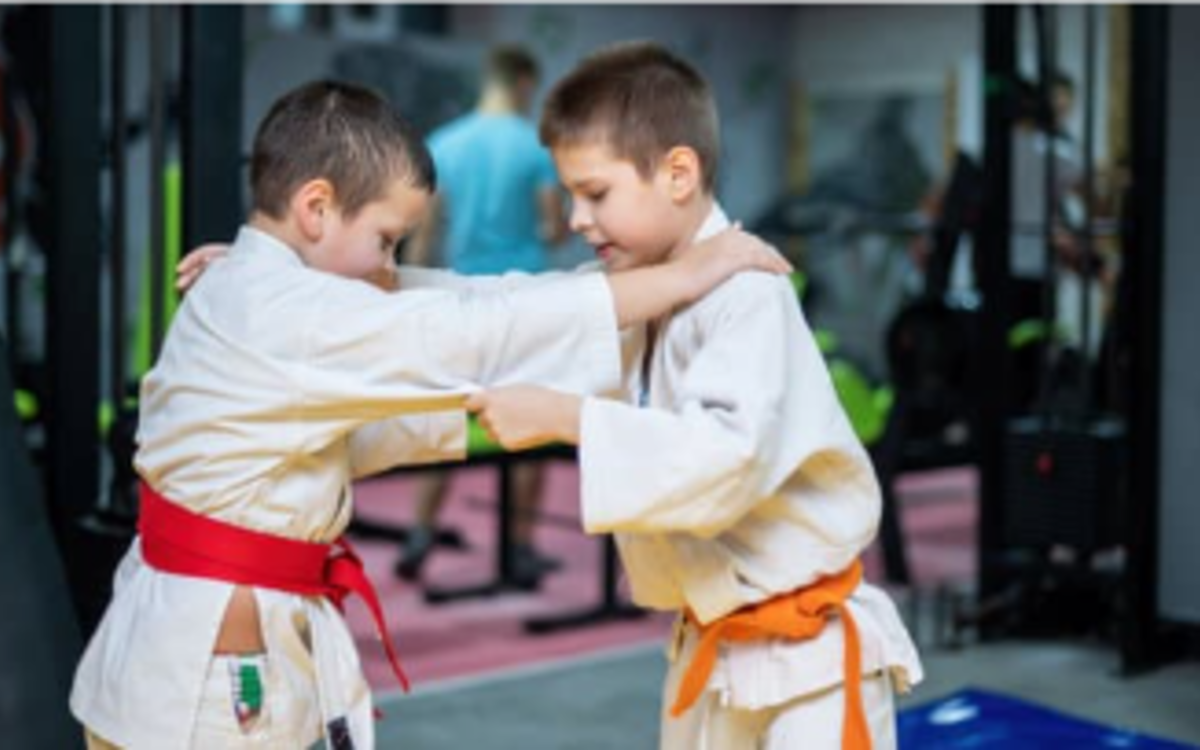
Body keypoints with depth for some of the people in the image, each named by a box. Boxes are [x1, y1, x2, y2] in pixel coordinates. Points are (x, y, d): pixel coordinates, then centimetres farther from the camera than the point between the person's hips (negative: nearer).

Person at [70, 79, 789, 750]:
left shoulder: (250, 300, 8)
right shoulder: (285, 314, -23)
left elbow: (336, 441, 14)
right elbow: (475, 333, -25)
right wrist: (690, 275, -20)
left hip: (254, 637, 10)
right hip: (203, 662, -10)